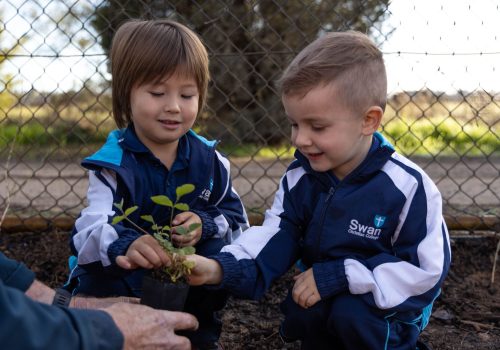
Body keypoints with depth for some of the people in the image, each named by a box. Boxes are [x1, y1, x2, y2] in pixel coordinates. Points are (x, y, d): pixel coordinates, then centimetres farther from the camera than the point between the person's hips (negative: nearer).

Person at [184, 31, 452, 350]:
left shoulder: (408, 187, -22)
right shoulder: (299, 178, -7)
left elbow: (426, 270, -21)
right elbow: (274, 239, -12)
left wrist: (337, 276, -26)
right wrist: (222, 269, -33)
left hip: (385, 306, -3)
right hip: (321, 298, 4)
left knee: (350, 313, -32)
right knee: (300, 312, -26)